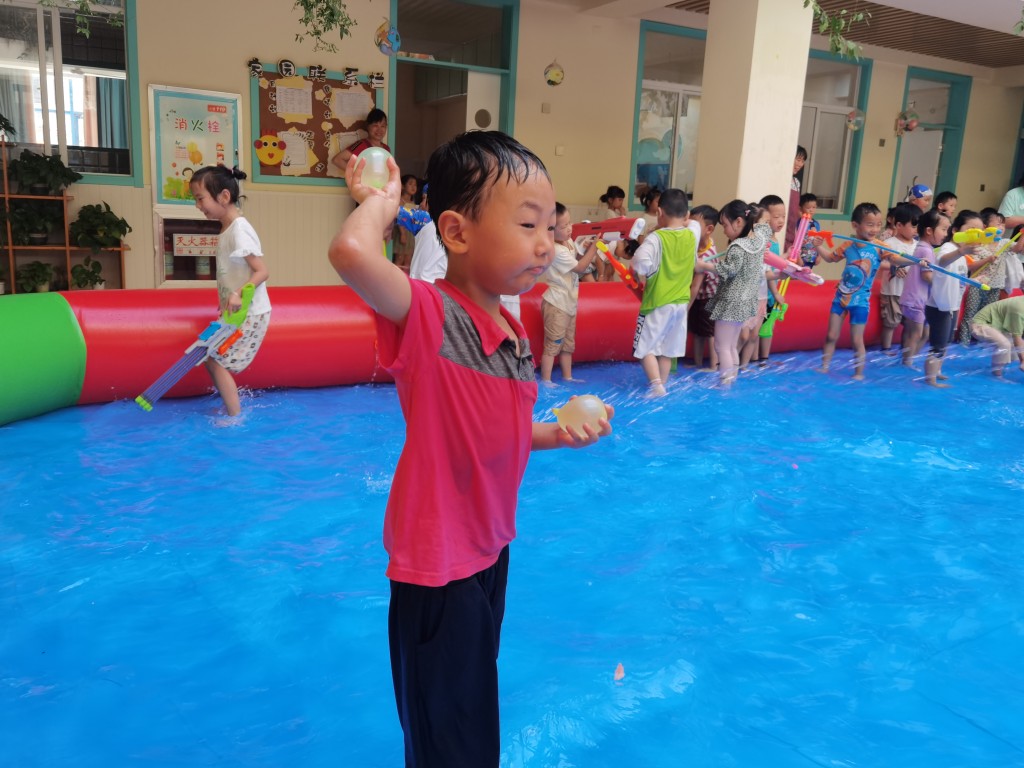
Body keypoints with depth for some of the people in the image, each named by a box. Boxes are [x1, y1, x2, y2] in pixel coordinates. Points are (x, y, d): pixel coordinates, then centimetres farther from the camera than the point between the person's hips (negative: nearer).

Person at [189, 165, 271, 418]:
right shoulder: (227, 229, 9)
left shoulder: (239, 230, -19)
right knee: (212, 358, 12)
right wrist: (228, 302, 15)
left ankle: (235, 419, 4)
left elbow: (262, 272, -23)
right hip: (236, 312, 9)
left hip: (249, 314, -9)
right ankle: (232, 409, 24)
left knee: (216, 361, -6)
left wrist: (238, 294, -35)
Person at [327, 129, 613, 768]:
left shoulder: (515, 334, 2)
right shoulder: (427, 314, -23)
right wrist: (382, 202, -25)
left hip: (492, 547, 8)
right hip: (438, 567, -8)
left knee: (476, 713, 29)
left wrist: (561, 434, 0)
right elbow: (351, 254, -45)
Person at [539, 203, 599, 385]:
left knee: (568, 343, 16)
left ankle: (567, 377, 26)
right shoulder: (556, 251, -24)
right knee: (553, 343, -4)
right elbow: (580, 268, -19)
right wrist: (593, 248, -16)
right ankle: (545, 380, 4)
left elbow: (578, 260, 15)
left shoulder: (569, 242, 4)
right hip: (556, 303, -9)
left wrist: (586, 249, -4)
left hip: (569, 301, 9)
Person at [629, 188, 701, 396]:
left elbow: (641, 262, -32)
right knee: (667, 349, 15)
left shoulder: (656, 238, -17)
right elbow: (694, 223, 26)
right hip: (681, 303, 6)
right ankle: (661, 385, 23)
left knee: (645, 347, 4)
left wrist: (641, 274, -13)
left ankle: (656, 385, -8)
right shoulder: (692, 234, 1)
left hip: (657, 303, -6)